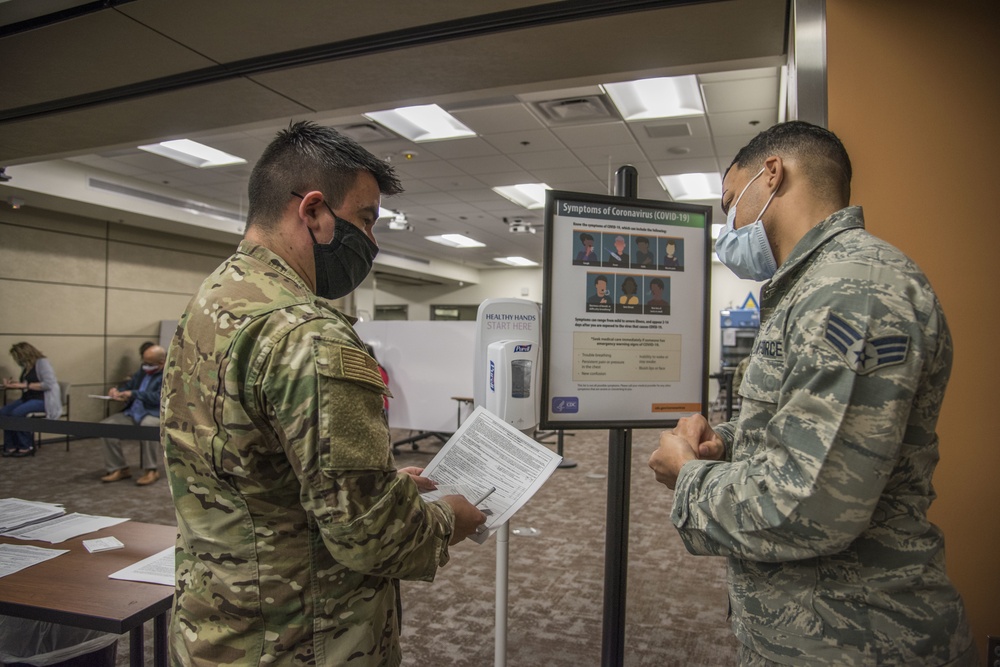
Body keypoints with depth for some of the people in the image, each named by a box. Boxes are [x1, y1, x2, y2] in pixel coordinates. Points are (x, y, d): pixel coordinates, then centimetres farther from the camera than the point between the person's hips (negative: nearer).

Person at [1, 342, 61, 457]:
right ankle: (10, 446, -10)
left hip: (43, 399, -9)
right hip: (28, 398, 9)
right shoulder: (26, 366, 13)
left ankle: (27, 447, -15)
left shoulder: (42, 363, -12)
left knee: (17, 413, -28)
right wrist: (12, 385, 1)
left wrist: (25, 385, -19)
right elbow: (26, 385, 20)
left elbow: (48, 384, -22)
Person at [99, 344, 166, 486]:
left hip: (157, 415, -8)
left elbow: (159, 397, -19)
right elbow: (128, 386, 25)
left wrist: (134, 394, -24)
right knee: (106, 425, -12)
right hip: (133, 413, 8)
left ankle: (151, 470, -24)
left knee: (147, 425, -40)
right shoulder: (143, 371, 17)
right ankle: (118, 469, -4)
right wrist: (117, 391, 1)